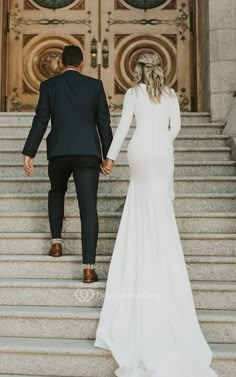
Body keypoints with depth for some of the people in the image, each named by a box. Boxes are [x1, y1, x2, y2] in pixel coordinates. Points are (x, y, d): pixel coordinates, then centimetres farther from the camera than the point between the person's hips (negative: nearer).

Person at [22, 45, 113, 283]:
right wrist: (109, 156, 11)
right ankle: (89, 267, -8)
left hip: (58, 152, 1)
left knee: (56, 192, 29)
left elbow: (40, 121, -1)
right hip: (88, 153, 0)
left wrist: (28, 153, 0)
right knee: (88, 208, -3)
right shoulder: (95, 85, 8)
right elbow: (104, 123, 6)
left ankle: (56, 243, 24)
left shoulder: (49, 85, 6)